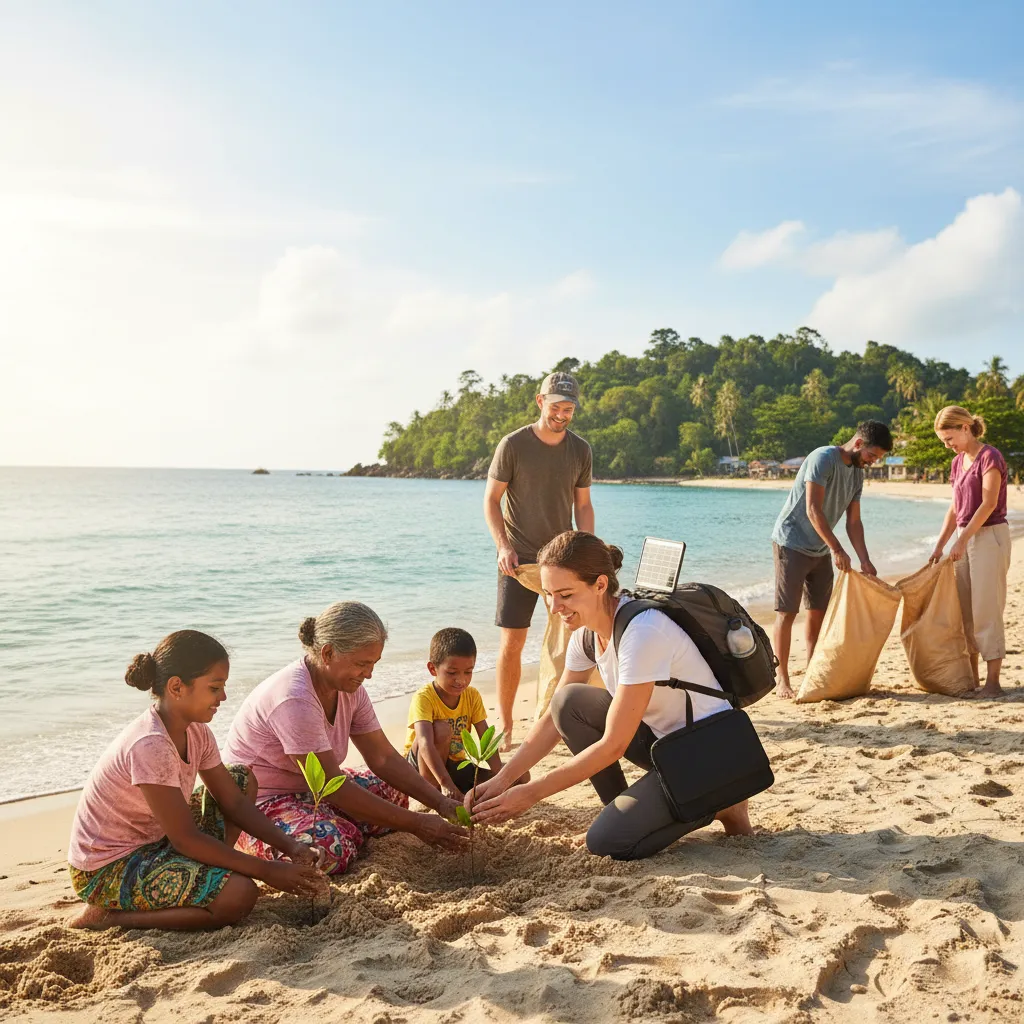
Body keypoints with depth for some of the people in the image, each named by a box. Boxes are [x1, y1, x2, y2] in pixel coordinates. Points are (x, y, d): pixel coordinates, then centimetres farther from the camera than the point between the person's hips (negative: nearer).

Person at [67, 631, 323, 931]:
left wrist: (290, 846, -10)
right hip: (105, 871, -9)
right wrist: (267, 871, -22)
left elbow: (233, 802, 3)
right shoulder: (149, 745, -30)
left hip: (152, 842, 9)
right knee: (239, 895, -24)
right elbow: (186, 839, -26)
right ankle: (107, 916, -10)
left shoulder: (195, 732, -2)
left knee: (243, 780, 6)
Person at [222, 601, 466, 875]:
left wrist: (441, 803, -14)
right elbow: (332, 787, -30)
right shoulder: (295, 699, -31)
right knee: (333, 847, -31)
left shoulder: (350, 689, -3)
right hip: (258, 802, -8)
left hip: (308, 787, 8)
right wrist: (415, 824, -28)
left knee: (393, 791, 0)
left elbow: (384, 758, -1)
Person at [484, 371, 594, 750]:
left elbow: (583, 505, 11)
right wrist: (503, 546, -15)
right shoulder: (513, 445, -6)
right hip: (519, 558, -3)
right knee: (512, 643, -5)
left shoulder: (580, 450, 5)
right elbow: (491, 499, -3)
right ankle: (504, 725, 7)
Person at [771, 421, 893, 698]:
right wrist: (837, 549, -26)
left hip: (820, 550, 8)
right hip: (792, 543, -8)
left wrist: (864, 560, -2)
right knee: (787, 612, -6)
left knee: (819, 612, 9)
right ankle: (782, 680, -2)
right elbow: (813, 510, -24)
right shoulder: (823, 459, -18)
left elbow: (853, 521, 8)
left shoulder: (857, 473, 8)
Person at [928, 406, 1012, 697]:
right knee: (964, 610, 9)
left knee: (986, 610, -7)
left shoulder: (990, 457, -10)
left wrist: (961, 540, -20)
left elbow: (988, 503, -17)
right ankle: (971, 676, 17)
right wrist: (939, 546, 9)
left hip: (989, 536, -8)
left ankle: (993, 681, -2)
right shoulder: (958, 462, 13)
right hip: (966, 539, 8)